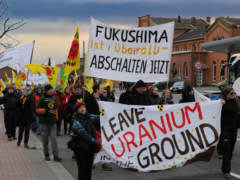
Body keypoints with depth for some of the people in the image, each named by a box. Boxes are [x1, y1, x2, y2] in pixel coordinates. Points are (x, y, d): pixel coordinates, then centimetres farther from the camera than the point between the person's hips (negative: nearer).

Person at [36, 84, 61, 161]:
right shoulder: (42, 99, -3)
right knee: (45, 139, 5)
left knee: (54, 138, -5)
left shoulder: (54, 98, 12)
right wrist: (45, 110, -19)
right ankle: (46, 155, 17)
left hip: (53, 122, 3)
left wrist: (56, 118, 18)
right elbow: (38, 110, -5)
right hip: (45, 122, -3)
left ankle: (55, 155, -8)